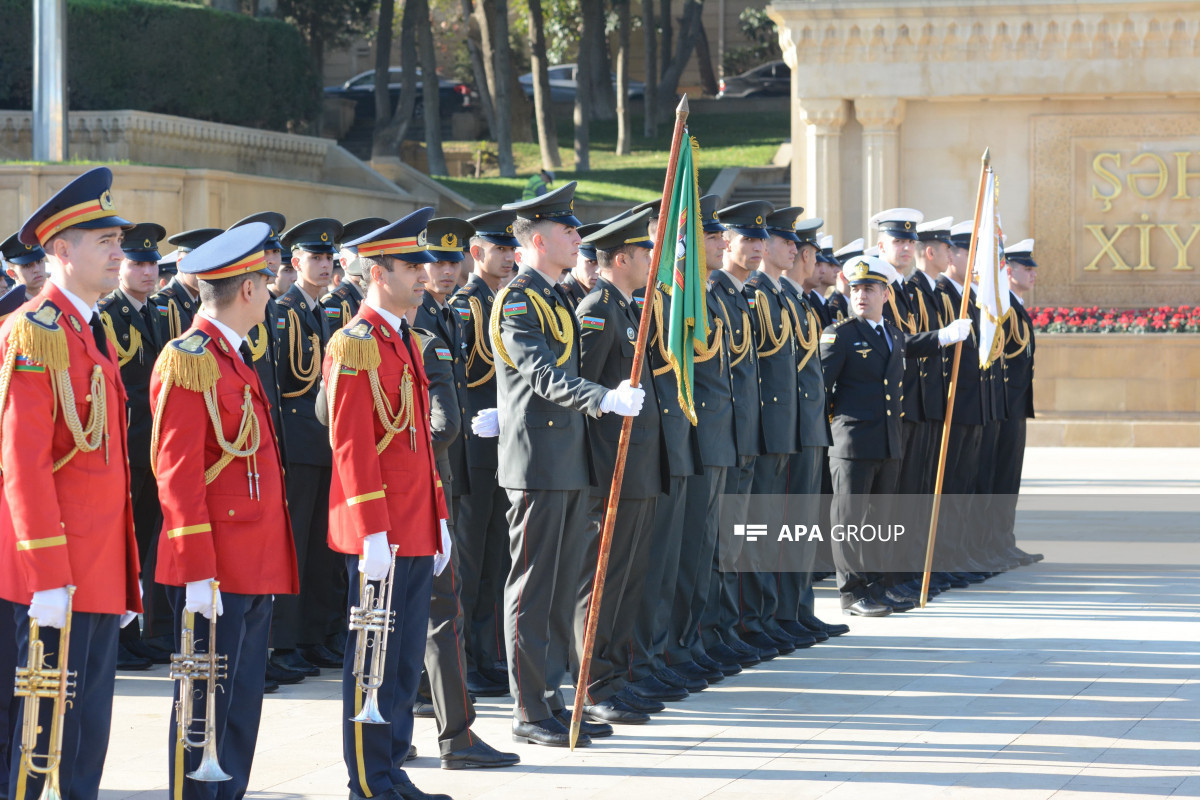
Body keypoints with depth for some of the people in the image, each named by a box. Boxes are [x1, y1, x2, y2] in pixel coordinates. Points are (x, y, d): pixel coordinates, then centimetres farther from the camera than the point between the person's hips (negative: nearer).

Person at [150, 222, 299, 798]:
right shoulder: (189, 362, -13)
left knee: (242, 704, 12)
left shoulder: (233, 358, 16)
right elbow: (178, 477, -17)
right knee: (205, 706, -4)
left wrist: (268, 560, 18)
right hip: (216, 574, -9)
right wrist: (198, 574, -20)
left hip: (255, 569, 9)